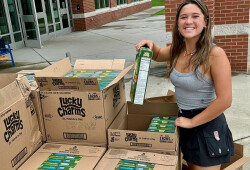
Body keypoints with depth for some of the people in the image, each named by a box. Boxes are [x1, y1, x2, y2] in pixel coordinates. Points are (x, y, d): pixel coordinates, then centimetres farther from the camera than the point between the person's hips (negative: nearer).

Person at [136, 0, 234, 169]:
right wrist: (150, 45, -4)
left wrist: (192, 121, -15)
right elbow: (158, 55, 20)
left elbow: (224, 100, -23)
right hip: (184, 118, 6)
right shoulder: (177, 50, -3)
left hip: (208, 124, -6)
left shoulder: (215, 54, -23)